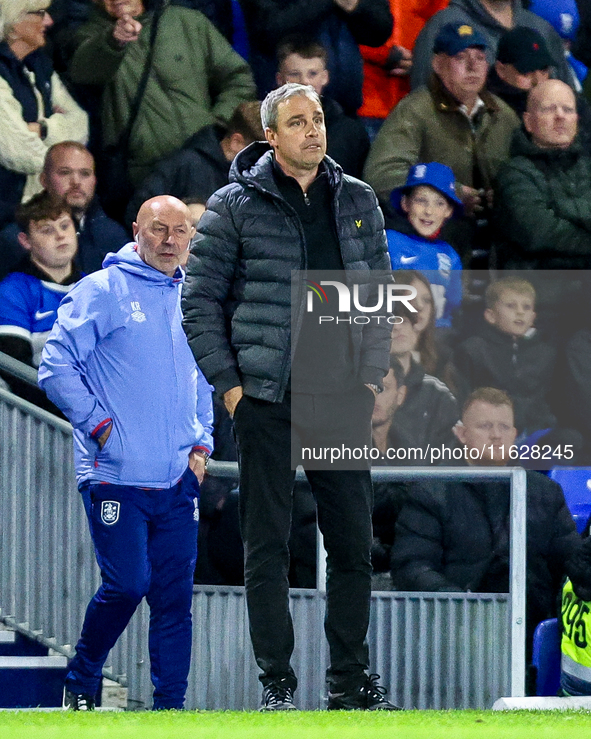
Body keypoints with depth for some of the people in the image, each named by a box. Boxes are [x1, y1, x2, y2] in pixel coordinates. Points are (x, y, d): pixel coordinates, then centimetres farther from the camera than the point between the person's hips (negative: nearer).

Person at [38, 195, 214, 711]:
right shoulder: (103, 291, -3)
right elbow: (56, 367, -7)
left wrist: (201, 444, 15)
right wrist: (99, 424, -10)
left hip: (178, 480, 5)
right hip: (115, 475, -5)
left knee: (175, 595, 1)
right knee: (127, 585, -11)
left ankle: (170, 707, 6)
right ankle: (82, 682, 11)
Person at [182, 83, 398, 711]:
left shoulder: (358, 202, 10)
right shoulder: (234, 207, -2)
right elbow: (199, 299, 0)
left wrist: (371, 376, 6)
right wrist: (228, 381, -6)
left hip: (343, 400, 3)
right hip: (265, 400, -3)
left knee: (353, 542, 5)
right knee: (266, 546, 0)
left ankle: (349, 678, 15)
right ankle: (276, 681, 6)